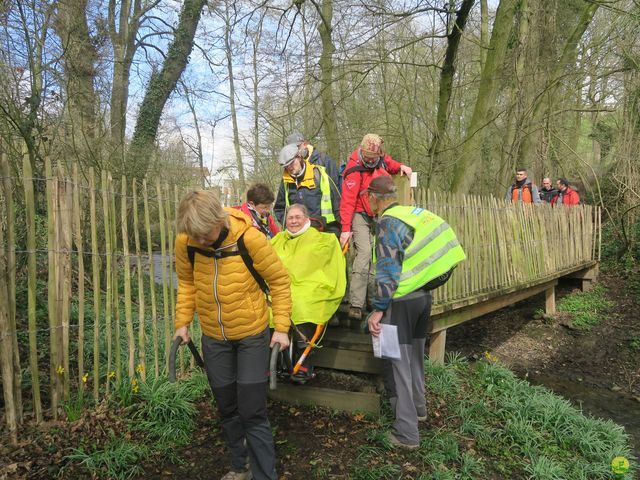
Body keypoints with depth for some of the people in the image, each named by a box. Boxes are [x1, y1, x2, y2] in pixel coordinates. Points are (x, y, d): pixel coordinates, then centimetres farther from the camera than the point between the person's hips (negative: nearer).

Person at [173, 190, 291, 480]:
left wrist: (281, 327, -13)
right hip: (213, 337, 4)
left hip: (251, 334, -4)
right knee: (227, 409, 16)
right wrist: (182, 322, 1)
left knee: (252, 412, -2)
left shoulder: (248, 238, -22)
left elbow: (279, 280, -11)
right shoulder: (185, 242, -13)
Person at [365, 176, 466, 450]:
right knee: (414, 356, 24)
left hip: (402, 300, -8)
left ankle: (406, 433, 8)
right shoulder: (413, 213, 8)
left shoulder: (388, 223, -15)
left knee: (397, 363, 1)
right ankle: (418, 407, 42)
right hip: (424, 295, 8)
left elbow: (387, 271, -21)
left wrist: (378, 309, -18)